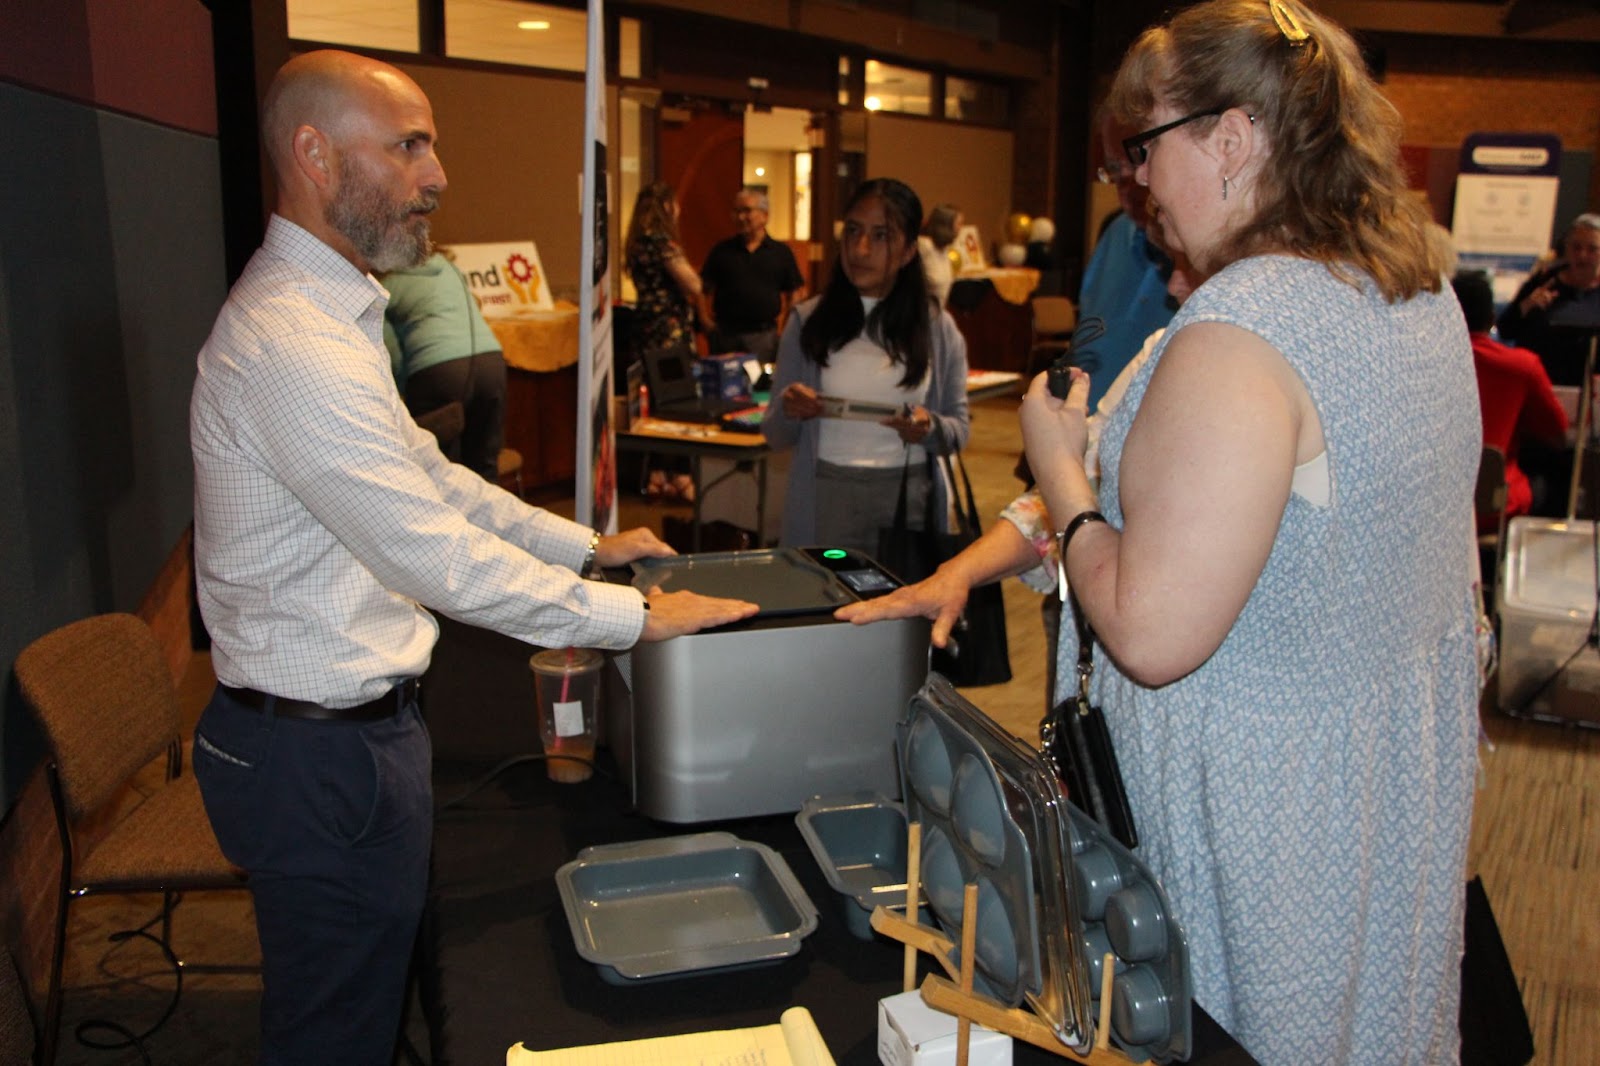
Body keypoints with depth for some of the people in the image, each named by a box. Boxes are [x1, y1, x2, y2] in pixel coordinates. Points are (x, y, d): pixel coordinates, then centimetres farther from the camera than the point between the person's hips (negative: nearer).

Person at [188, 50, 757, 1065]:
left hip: (347, 724, 10)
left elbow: (428, 480, 17)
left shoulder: (326, 311, 11)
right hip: (324, 752, -10)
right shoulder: (291, 345, -25)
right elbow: (437, 557, -26)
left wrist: (588, 544, 14)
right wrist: (636, 615, -19)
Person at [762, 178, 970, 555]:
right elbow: (776, 435, 6)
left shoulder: (939, 329, 4)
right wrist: (787, 410, -16)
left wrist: (930, 428, -14)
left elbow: (959, 430, 7)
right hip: (825, 501, 0)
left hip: (909, 500, 0)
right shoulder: (808, 321, 3)